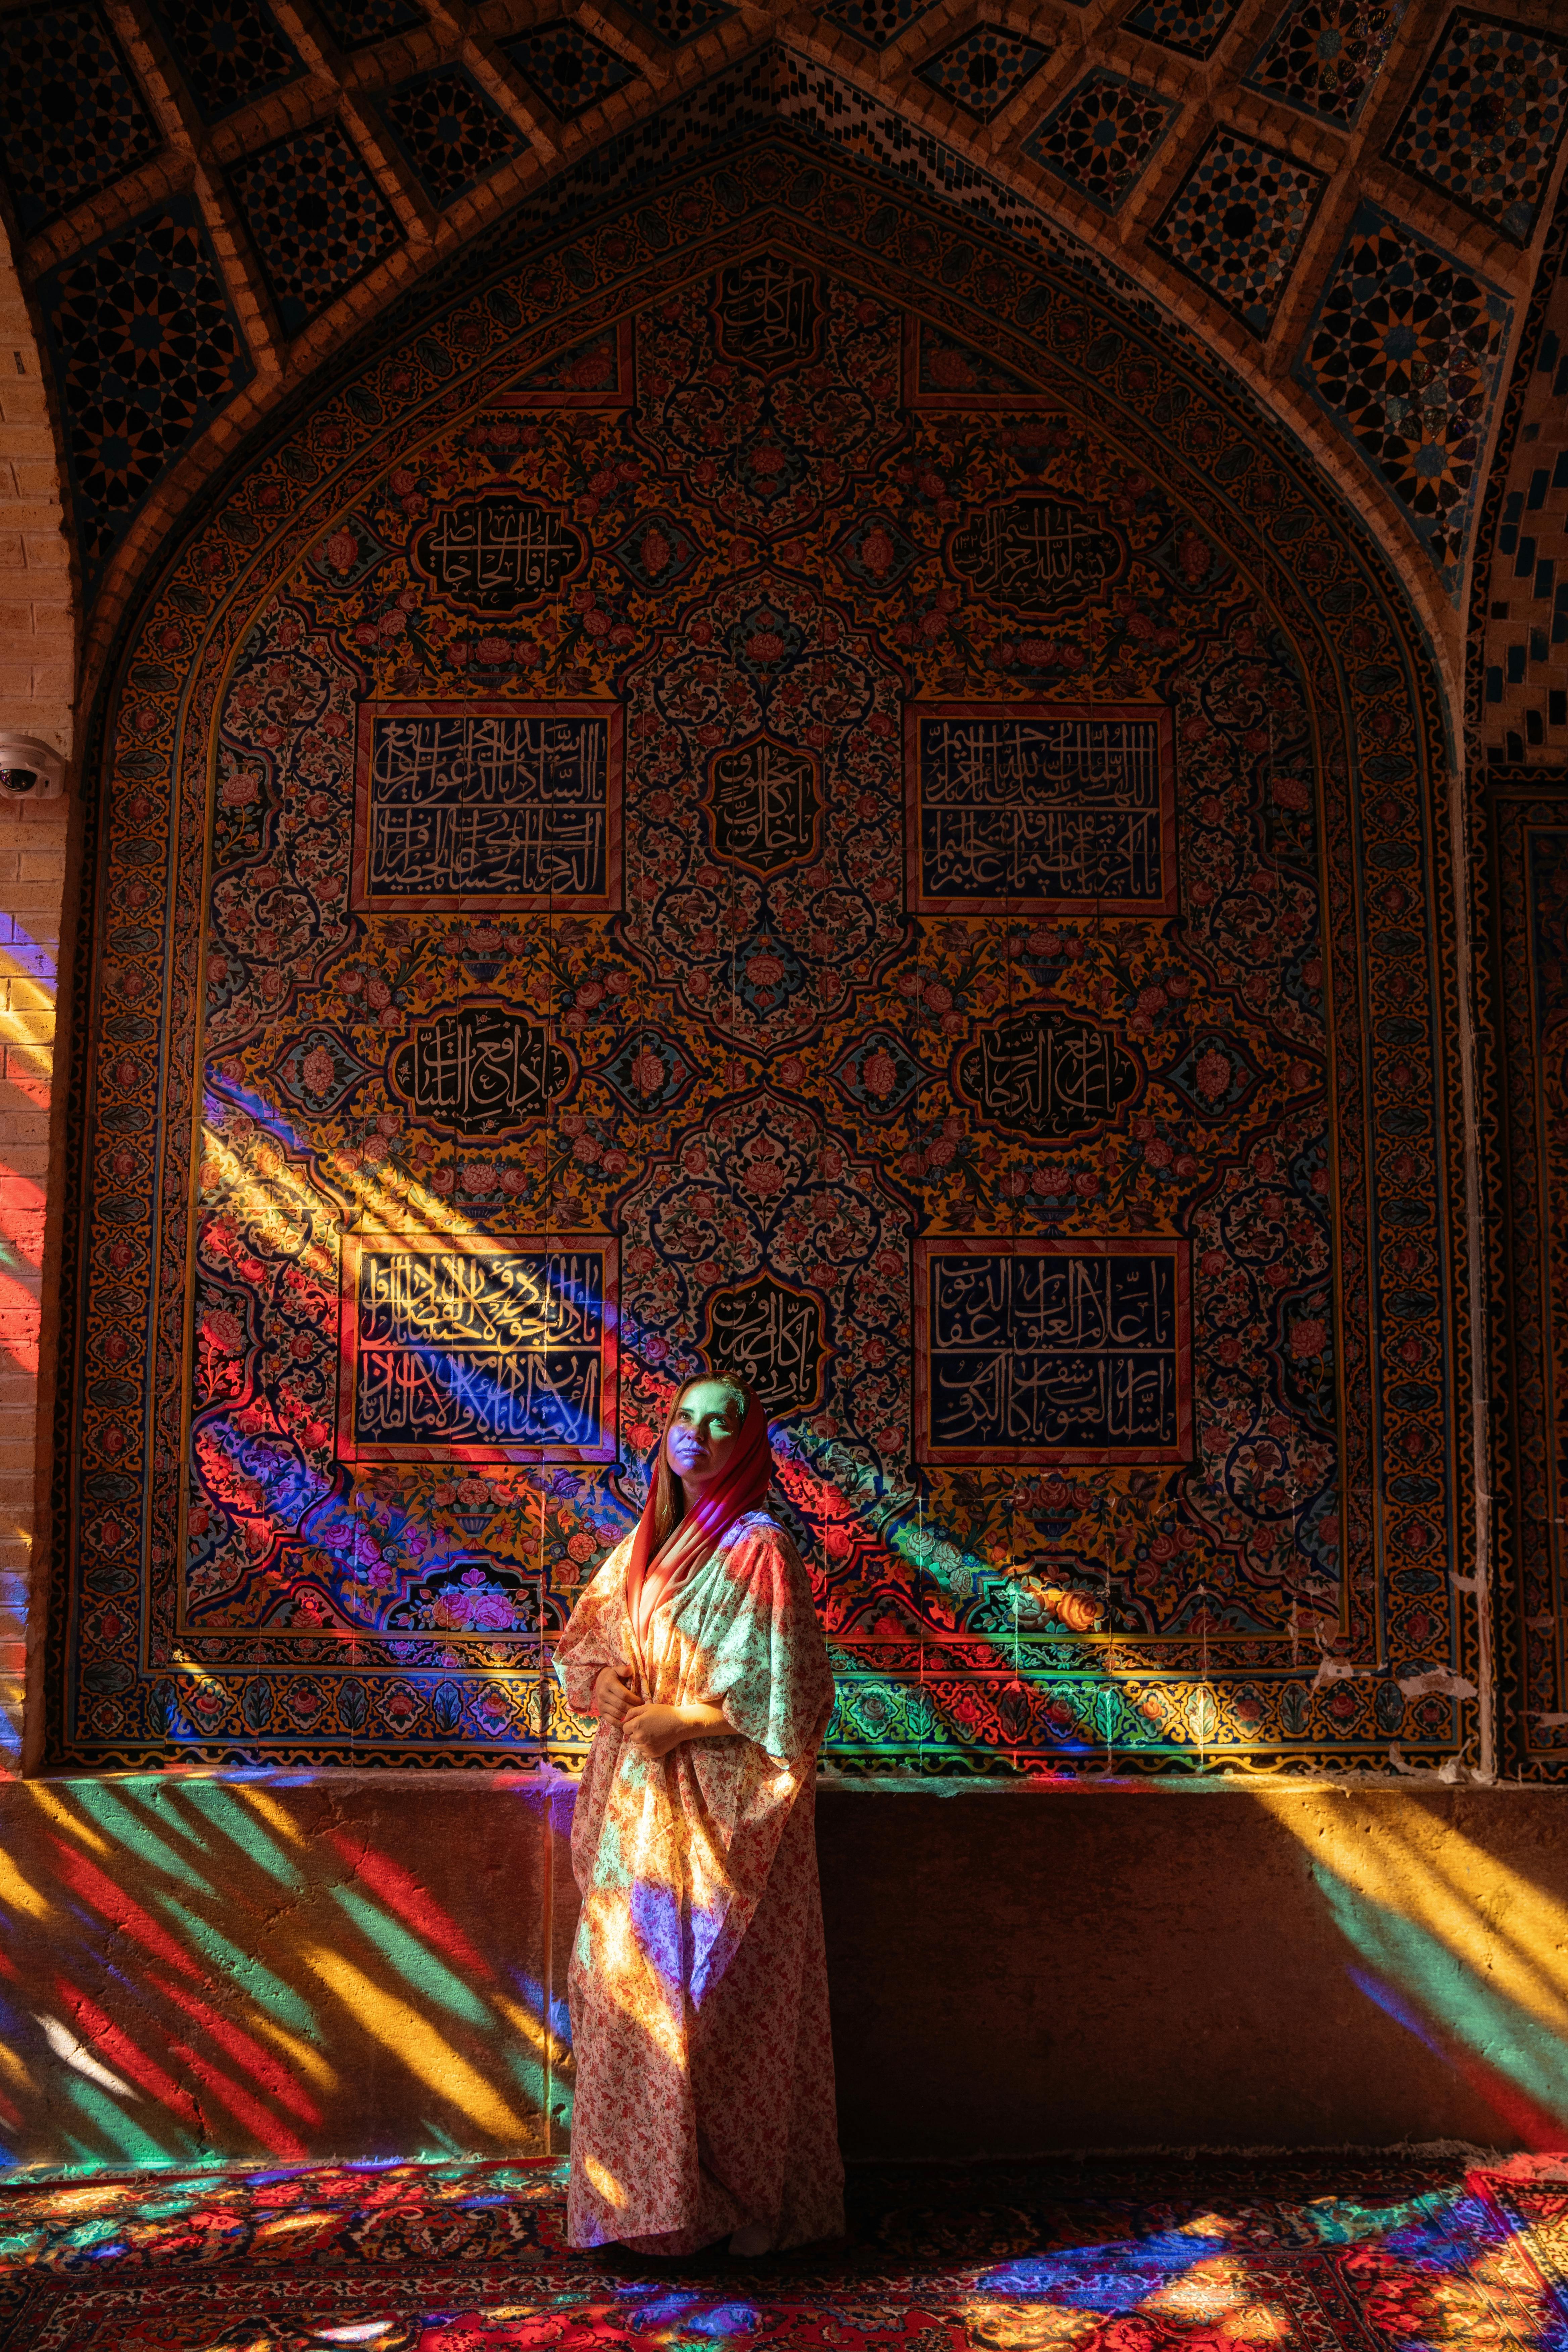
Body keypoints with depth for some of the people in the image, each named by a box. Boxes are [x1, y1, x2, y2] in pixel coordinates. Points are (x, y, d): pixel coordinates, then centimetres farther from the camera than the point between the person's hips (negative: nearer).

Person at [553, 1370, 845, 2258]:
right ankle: (650, 2189, 22)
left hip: (723, 1805, -6)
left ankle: (750, 2199, 12)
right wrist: (601, 1679, -2)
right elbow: (580, 1644, 19)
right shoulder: (644, 1546, 12)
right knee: (629, 1984, 8)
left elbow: (792, 1690, -12)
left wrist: (683, 1719, -14)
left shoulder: (760, 1549, -8)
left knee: (723, 1996, -2)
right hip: (635, 1805, 6)